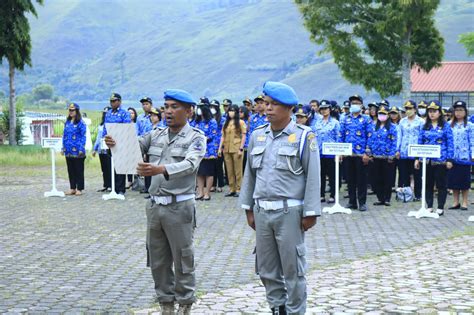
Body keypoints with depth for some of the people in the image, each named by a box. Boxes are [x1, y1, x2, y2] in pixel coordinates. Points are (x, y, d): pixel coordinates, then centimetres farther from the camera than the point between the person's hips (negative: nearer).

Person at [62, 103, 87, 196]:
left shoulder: (81, 123, -6)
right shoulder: (67, 122, 13)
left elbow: (83, 136, -9)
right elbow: (64, 135, 17)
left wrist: (81, 149, -15)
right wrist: (63, 148, 12)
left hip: (77, 151, -7)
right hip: (68, 151, 7)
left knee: (79, 170, 0)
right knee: (70, 170, 11)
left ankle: (79, 189, 6)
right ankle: (72, 188, 18)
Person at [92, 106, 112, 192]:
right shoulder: (101, 125, 20)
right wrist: (95, 149, 21)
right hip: (102, 149, 7)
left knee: (109, 168, -7)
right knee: (104, 169, 9)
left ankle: (110, 185, -3)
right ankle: (105, 185, 13)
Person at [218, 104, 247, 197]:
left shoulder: (240, 122, 1)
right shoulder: (226, 123, 16)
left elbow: (243, 136, -4)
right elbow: (223, 136, 15)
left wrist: (241, 149, -11)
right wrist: (220, 148, 6)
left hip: (236, 149, -5)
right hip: (227, 149, 5)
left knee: (238, 170, -1)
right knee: (229, 171, 7)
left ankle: (238, 189, 3)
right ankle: (232, 189, 12)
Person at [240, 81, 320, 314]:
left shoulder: (303, 137, -6)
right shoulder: (257, 135, 9)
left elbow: (313, 178, -6)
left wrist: (310, 213, -9)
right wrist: (248, 208, 12)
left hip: (289, 212, -5)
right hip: (262, 211, 5)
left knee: (293, 269, 2)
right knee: (267, 268, 12)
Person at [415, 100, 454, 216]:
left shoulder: (445, 126, 0)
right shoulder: (424, 127, 9)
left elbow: (450, 144, -3)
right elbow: (419, 143, 11)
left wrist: (449, 159, -9)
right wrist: (417, 158, 4)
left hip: (440, 160, -3)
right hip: (427, 160, 3)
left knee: (441, 184, 2)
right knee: (428, 184, 8)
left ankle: (440, 208, 9)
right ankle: (429, 206, 17)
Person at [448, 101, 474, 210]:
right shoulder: (450, 125, 9)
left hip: (464, 157, -3)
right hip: (452, 157, 3)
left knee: (464, 180, 2)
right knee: (453, 180, 7)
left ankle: (464, 202, 12)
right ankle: (456, 202, 16)